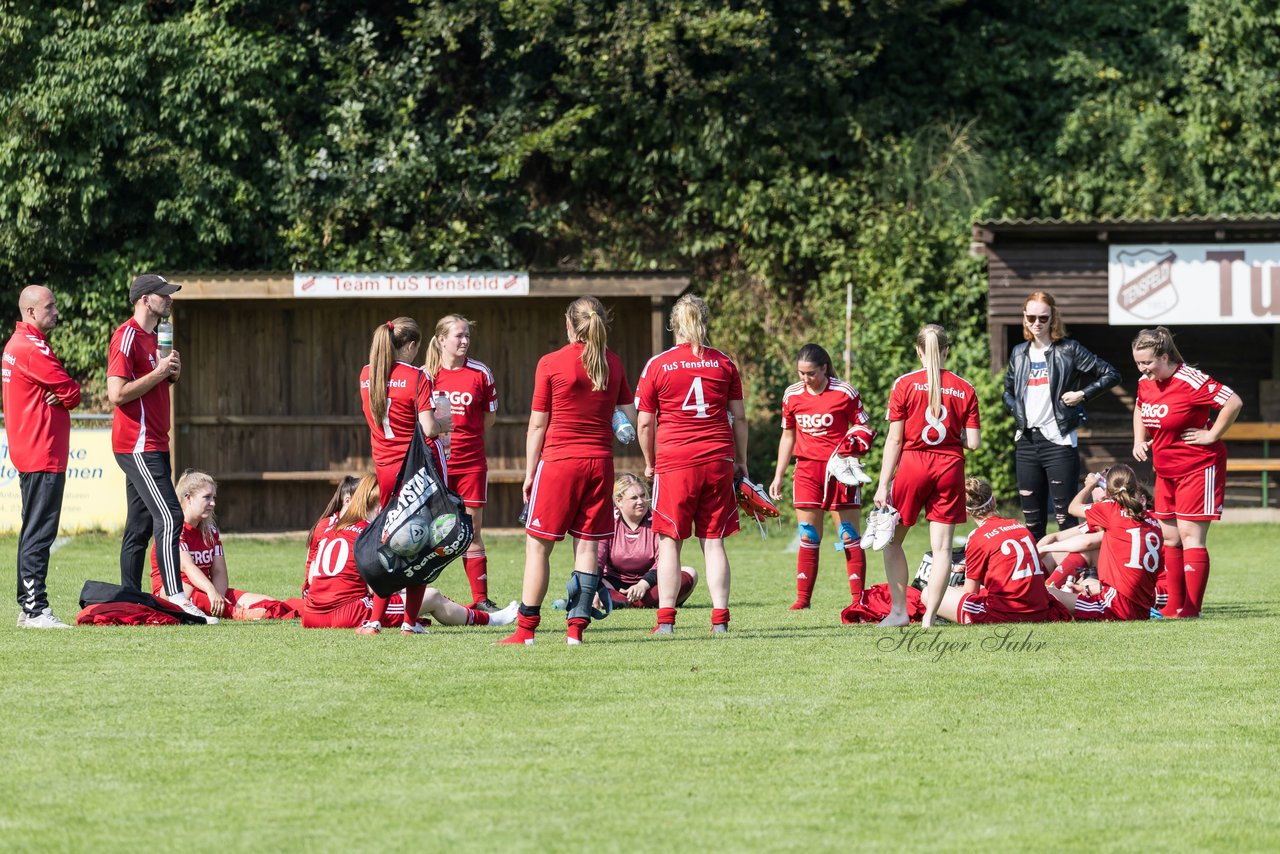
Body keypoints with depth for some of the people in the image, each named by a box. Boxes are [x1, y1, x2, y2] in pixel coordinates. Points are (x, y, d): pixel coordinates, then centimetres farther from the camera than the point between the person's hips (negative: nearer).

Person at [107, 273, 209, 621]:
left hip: (153, 445, 10)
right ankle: (176, 598, -22)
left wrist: (172, 372, 7)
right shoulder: (127, 337, -13)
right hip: (137, 445, -10)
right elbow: (117, 394, -21)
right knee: (169, 517, -17)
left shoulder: (154, 338, 17)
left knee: (140, 525, 11)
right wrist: (158, 373, -17)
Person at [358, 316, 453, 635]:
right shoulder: (416, 378, -12)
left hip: (385, 469, 5)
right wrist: (443, 422, 5)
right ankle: (410, 619, 2)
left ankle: (375, 619, 4)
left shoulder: (366, 375, 5)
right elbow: (429, 429, -18)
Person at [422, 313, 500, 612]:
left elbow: (490, 415, 10)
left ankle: (481, 599, 9)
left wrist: (467, 438, 5)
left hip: (470, 461, 1)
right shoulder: (426, 374, -1)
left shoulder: (480, 373, 1)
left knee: (472, 532, 4)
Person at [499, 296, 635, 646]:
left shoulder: (550, 364, -6)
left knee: (538, 545, 1)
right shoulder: (613, 364, 5)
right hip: (600, 462, 4)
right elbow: (630, 418, 9)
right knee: (588, 545, 6)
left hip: (559, 460, -4)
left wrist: (529, 473, 3)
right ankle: (577, 626, 2)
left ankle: (526, 628, -1)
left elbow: (537, 425, -3)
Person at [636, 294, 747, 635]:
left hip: (674, 463, -2)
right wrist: (741, 461, 19)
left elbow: (645, 423, 1)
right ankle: (720, 619, 2)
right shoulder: (724, 364, 6)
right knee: (713, 542, 6)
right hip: (718, 461, 2)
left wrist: (650, 463, 14)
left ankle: (666, 620, 0)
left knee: (669, 542, 4)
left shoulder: (657, 366, -1)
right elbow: (739, 417, 10)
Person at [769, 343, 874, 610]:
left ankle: (858, 599, 1)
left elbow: (863, 428, 2)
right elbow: (788, 436, 16)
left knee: (849, 537, -2)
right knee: (808, 538, 2)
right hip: (807, 469, 3)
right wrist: (778, 476, 14)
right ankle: (803, 598, 6)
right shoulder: (792, 395, 6)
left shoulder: (845, 393, -7)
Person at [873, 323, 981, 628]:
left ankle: (899, 610, 7)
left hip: (913, 465, -2)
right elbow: (973, 442, -1)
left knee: (892, 539, 13)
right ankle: (929, 615, 2)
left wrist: (883, 485, -4)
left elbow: (894, 439, -6)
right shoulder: (964, 389, 2)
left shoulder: (904, 385, -4)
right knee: (942, 546, 5)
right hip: (950, 466, 2)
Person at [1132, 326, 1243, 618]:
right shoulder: (1145, 383, 4)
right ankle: (1174, 605, 15)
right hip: (1165, 471, 8)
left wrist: (1212, 435, -18)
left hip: (1198, 468, -8)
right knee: (1170, 538, 9)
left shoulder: (1190, 381, -21)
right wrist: (1139, 441, 12)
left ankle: (1191, 608, -6)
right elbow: (1140, 409, 27)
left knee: (1190, 536, -8)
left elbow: (1233, 402, -24)